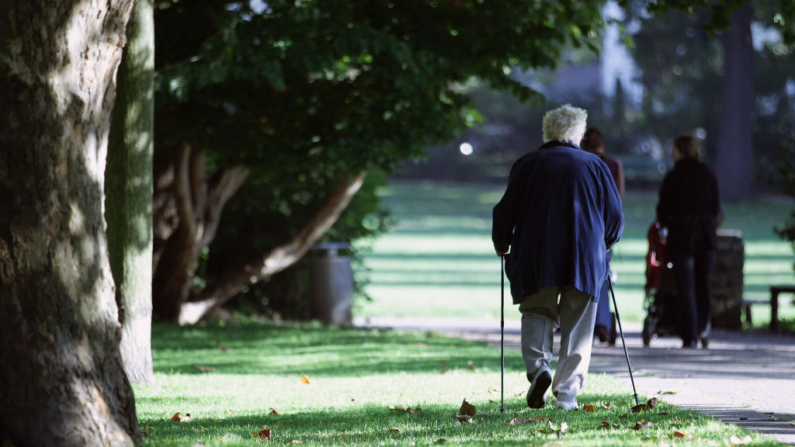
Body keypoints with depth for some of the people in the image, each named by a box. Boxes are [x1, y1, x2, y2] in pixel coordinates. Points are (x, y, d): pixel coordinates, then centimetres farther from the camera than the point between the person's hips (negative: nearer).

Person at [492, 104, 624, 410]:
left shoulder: (526, 165, 5)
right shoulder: (595, 166, 9)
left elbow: (505, 211, 3)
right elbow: (615, 216, 11)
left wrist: (501, 244, 20)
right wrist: (603, 244, 28)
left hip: (535, 258, 0)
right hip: (585, 257, 0)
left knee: (536, 314, 11)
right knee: (577, 327, 6)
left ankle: (538, 366, -16)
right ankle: (567, 395, -1)